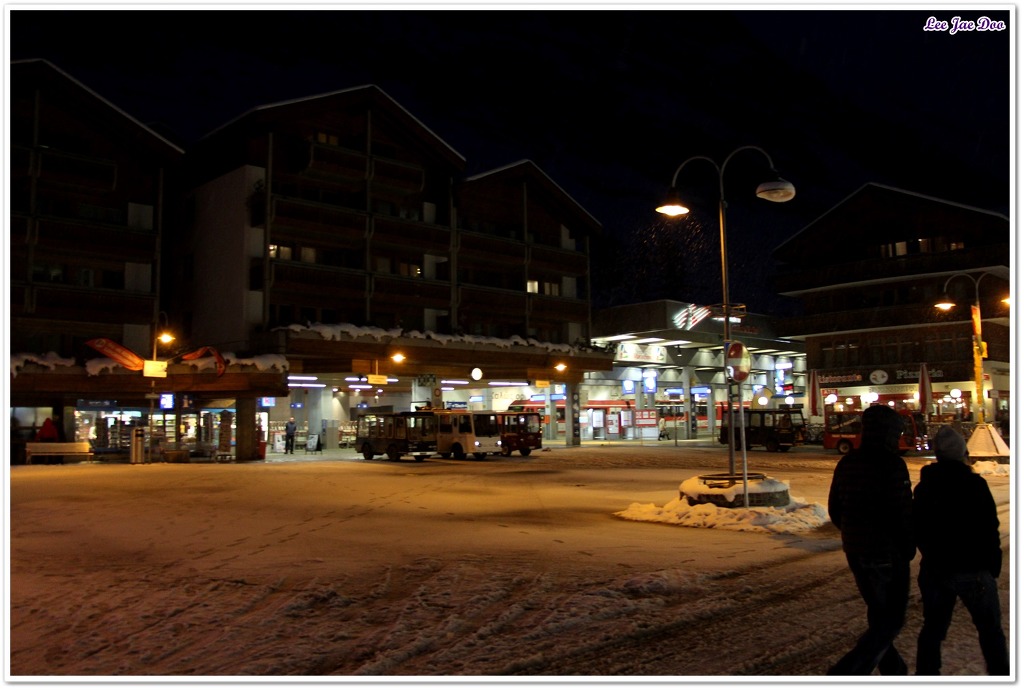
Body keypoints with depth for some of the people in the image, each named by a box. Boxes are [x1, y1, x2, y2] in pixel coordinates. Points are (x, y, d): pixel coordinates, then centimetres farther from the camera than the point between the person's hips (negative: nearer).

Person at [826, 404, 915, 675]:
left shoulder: (846, 463, 5)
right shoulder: (892, 464, -17)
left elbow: (835, 512, 9)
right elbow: (903, 513, -18)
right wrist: (908, 548, -3)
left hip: (855, 551, 7)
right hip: (888, 552, -7)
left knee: (878, 613, 21)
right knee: (891, 619, 2)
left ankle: (892, 669, 33)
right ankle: (847, 672, -9)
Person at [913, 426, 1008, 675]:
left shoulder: (923, 487, 4)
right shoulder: (974, 484, -12)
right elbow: (989, 528, -11)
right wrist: (993, 566, 1)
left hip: (935, 568, 4)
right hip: (973, 570, -4)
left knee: (933, 628, 12)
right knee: (990, 629, 10)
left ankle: (926, 675, 13)